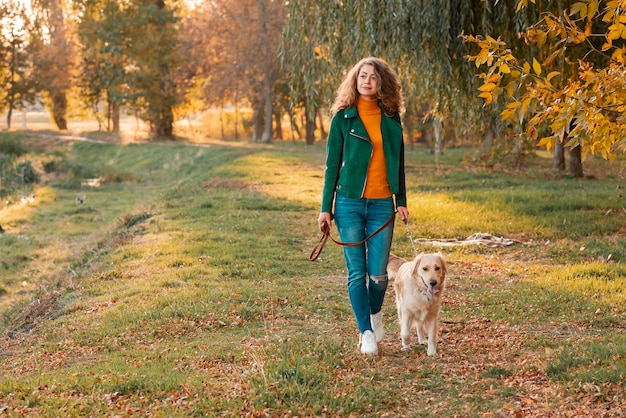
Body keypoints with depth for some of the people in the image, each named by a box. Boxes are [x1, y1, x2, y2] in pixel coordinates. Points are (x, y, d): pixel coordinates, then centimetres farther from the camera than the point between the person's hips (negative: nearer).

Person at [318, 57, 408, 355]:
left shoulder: (391, 120, 8)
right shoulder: (343, 118, 1)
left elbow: (398, 164, 14)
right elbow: (332, 165, 2)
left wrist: (401, 202, 9)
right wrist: (325, 208, -2)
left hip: (382, 205, 2)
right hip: (350, 204, -2)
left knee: (378, 274, 1)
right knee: (357, 272, -2)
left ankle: (375, 313, 30)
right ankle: (365, 332, 9)